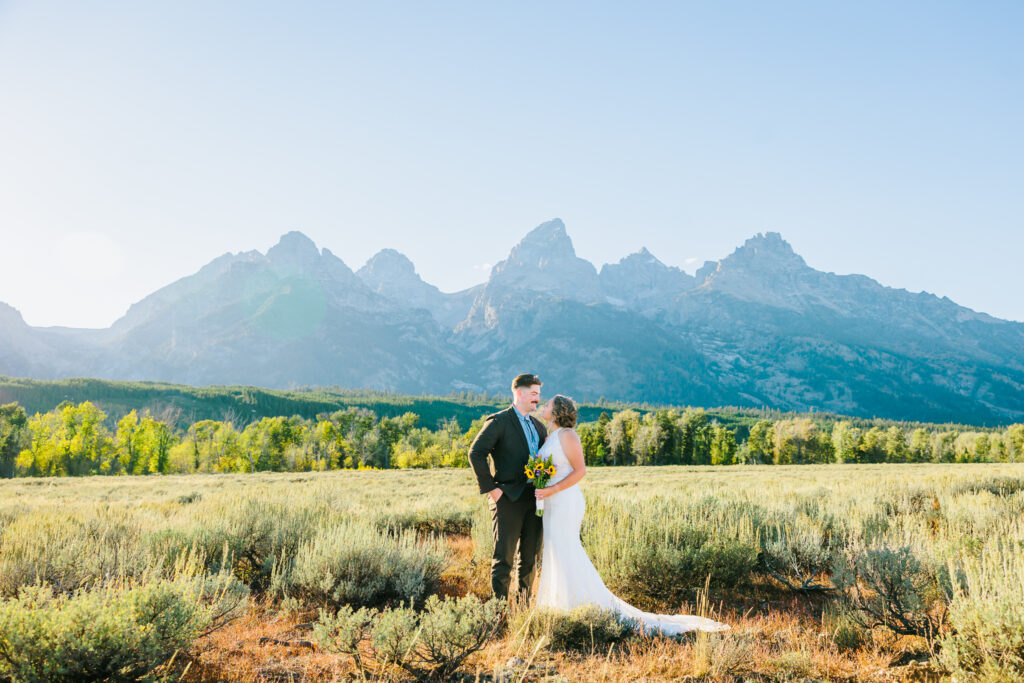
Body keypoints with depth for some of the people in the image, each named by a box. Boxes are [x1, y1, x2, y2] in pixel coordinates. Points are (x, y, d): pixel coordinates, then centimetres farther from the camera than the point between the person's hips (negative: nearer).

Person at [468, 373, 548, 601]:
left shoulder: (538, 426, 17)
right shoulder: (498, 422, -6)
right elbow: (476, 453, -14)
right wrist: (490, 488, -15)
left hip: (534, 500, 7)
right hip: (508, 498, -7)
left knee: (530, 556, 12)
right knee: (503, 557, -2)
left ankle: (525, 603, 23)